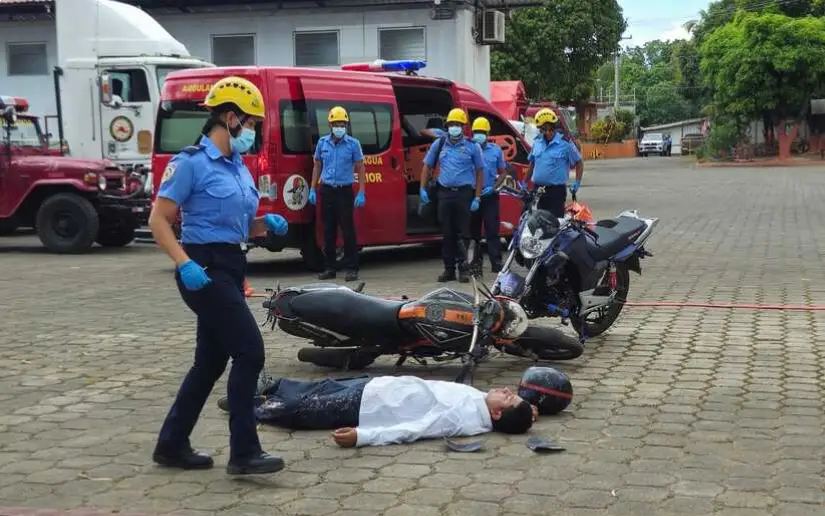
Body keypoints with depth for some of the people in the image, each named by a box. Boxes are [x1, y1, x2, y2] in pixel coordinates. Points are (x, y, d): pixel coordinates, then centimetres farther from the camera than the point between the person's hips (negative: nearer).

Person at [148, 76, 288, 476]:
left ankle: (171, 445, 23)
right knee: (249, 351, -12)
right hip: (205, 268, -9)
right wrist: (184, 264, -26)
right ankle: (244, 452, -6)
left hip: (231, 268, 9)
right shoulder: (192, 162, -10)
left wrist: (266, 224, 2)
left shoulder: (239, 167, 15)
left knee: (211, 360, 12)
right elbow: (158, 221, -13)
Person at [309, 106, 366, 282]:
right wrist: (312, 189, 8)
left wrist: (361, 193, -7)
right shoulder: (322, 142, 7)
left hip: (345, 191, -3)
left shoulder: (353, 144, -1)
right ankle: (330, 268, 15)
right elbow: (317, 166, 15)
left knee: (348, 230, -6)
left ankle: (352, 268, -1)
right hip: (326, 190, 3)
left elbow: (360, 168, 1)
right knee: (328, 230, 7)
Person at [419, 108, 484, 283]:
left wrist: (477, 198, -3)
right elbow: (427, 166, 16)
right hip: (445, 193, 2)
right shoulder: (439, 144, 9)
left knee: (463, 233, -2)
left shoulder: (472, 147, 2)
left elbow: (479, 172, 4)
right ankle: (449, 269, 12)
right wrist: (423, 189, 7)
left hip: (464, 193, -2)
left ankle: (463, 268, 3)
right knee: (448, 233, 6)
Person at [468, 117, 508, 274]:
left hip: (490, 196, 0)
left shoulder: (496, 150, 7)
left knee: (492, 230, -3)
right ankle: (476, 261, 14)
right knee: (473, 230, 6)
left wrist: (493, 188, -6)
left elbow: (503, 173, 9)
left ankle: (496, 262, -3)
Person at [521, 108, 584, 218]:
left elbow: (579, 163, 1)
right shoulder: (537, 142, 10)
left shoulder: (565, 143, -6)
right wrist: (524, 182, 22)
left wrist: (577, 183, -6)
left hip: (556, 191, -5)